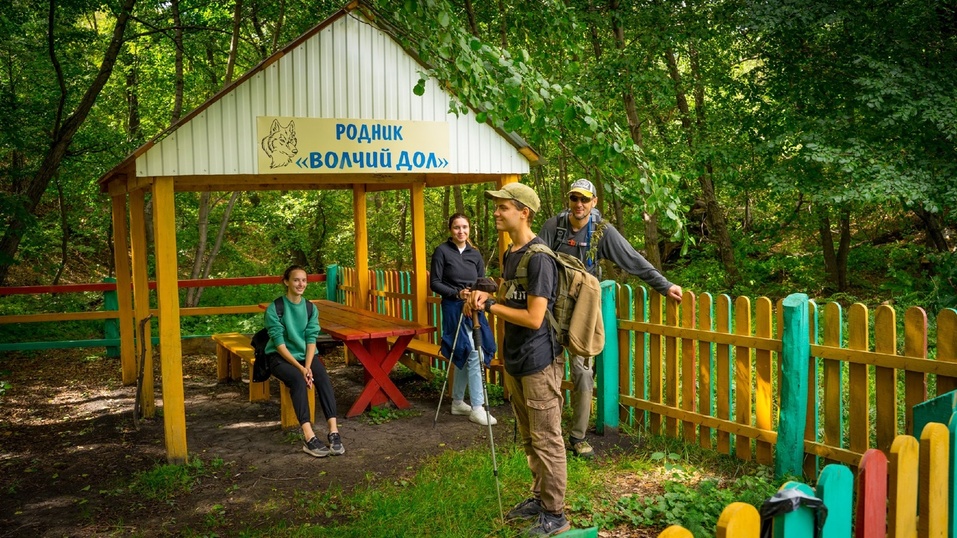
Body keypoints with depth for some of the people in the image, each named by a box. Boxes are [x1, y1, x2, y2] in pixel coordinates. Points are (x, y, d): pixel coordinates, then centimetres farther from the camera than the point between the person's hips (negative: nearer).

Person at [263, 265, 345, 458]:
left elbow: (311, 339, -3)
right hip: (280, 357, -4)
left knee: (323, 377, -27)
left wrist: (308, 366, -20)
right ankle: (309, 438, -42)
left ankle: (334, 432, -37)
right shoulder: (274, 308, -10)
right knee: (298, 379, -34)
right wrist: (300, 367, -23)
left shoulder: (311, 309, 4)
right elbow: (279, 342, -15)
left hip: (305, 354, 4)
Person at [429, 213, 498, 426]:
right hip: (454, 309, -6)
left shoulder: (475, 254, 10)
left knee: (464, 356, 12)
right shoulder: (442, 251, -5)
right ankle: (477, 408, -8)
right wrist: (457, 293, -19)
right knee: (474, 354, -13)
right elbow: (435, 283, -6)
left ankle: (457, 402, 26)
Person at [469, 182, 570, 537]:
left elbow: (533, 318, -22)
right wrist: (484, 297, 1)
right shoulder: (510, 254, 11)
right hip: (515, 361, 9)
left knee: (546, 441, 0)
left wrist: (490, 306, -13)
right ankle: (538, 498, 33)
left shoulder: (539, 258, -18)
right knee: (529, 439, 19)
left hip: (538, 362, -9)